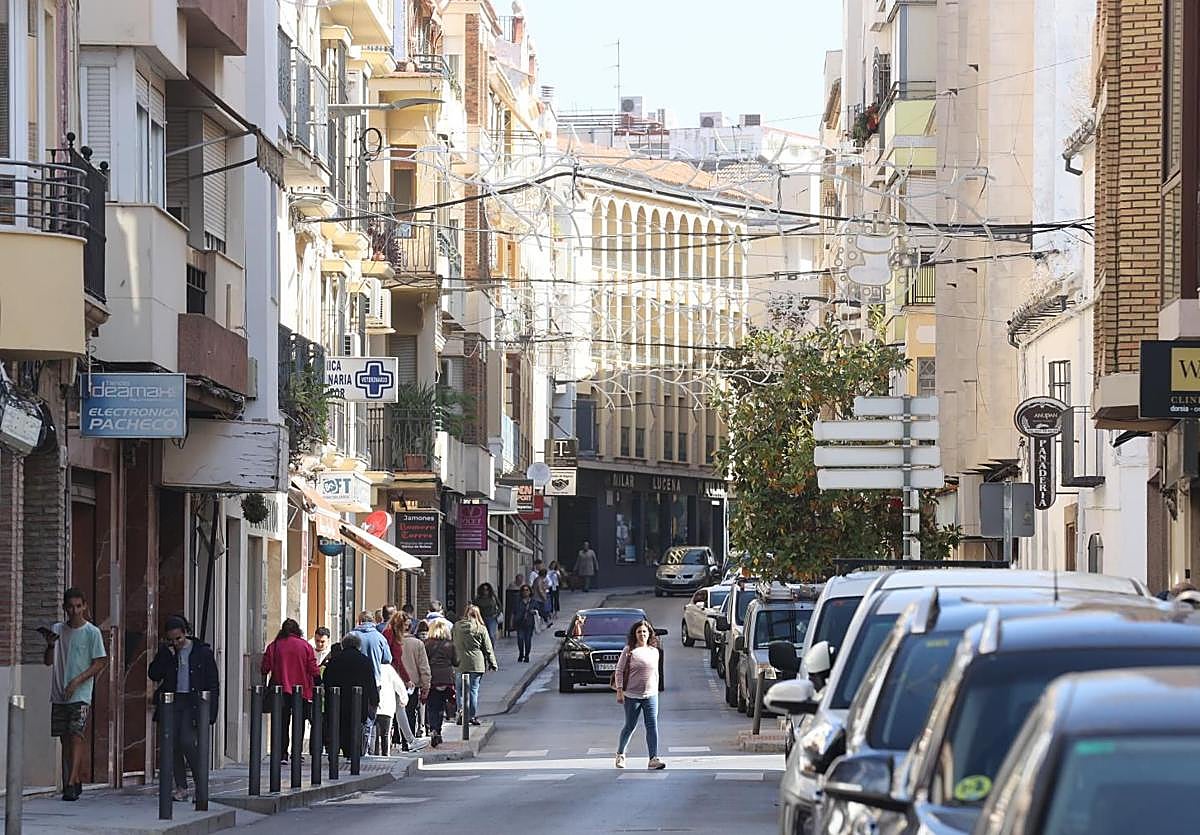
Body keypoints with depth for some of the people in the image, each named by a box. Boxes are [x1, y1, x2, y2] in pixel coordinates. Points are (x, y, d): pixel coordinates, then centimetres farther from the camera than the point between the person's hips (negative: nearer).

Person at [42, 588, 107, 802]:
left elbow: (99, 664, -4)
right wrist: (50, 645, -10)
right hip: (59, 694, 5)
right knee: (65, 739, 6)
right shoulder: (57, 630, 10)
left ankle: (72, 783, -20)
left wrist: (77, 681, -14)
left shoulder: (92, 632, -3)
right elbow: (48, 662, 11)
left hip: (81, 695, -5)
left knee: (76, 736, -14)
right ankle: (73, 781, 13)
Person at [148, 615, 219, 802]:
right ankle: (181, 788, 7)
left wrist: (211, 712, -6)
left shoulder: (202, 652, 0)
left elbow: (213, 684, 1)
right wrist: (167, 653, -10)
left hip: (193, 704, -4)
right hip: (171, 703, 4)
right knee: (172, 744, -1)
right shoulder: (165, 652, 9)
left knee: (188, 742, -17)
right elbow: (154, 675, -1)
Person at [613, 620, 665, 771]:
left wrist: (656, 690, 18)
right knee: (630, 727, 7)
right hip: (632, 696, -3)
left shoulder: (654, 651, 10)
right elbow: (619, 671, -5)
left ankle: (654, 759, -13)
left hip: (650, 696, 3)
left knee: (652, 726, -8)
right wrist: (619, 691, -11)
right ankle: (620, 754, 30)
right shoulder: (629, 651, -4)